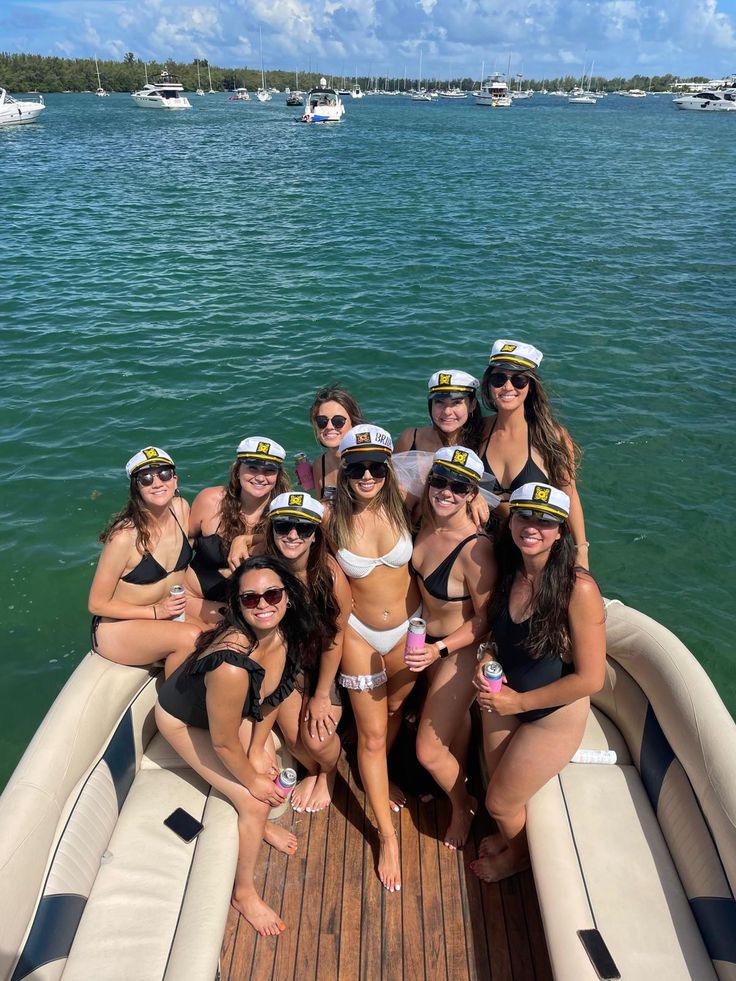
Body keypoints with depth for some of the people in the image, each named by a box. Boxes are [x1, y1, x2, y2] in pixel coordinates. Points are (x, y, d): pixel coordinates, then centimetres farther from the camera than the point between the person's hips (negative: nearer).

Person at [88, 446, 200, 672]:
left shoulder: (181, 507, -6)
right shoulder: (124, 537, -23)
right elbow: (97, 604, -13)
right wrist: (156, 611, -19)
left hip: (166, 615, 6)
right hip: (117, 626, -6)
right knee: (191, 638, -28)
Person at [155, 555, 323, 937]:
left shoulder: (285, 634, -23)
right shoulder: (232, 665, -45)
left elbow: (270, 698, -5)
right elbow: (223, 742, -29)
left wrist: (258, 751, -1)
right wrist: (252, 780, -13)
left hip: (234, 706, 6)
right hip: (184, 720, -6)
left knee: (268, 767, 11)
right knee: (255, 803, -4)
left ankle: (258, 824, 45)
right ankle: (243, 892, 22)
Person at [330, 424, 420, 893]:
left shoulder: (402, 504, -16)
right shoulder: (334, 517, -17)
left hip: (408, 629, 2)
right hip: (359, 634, -1)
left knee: (394, 710, 24)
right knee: (371, 734, 8)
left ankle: (378, 777, 55)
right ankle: (387, 835, 27)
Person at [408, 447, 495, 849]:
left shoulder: (476, 548, -32)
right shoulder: (427, 523, -11)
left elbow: (486, 619, -22)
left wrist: (440, 650, -29)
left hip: (460, 651, -6)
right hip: (427, 641, 6)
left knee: (428, 750, 4)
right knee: (456, 718, 30)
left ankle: (462, 807, 36)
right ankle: (459, 785, 56)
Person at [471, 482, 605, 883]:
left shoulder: (578, 588, -29)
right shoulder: (508, 572, -10)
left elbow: (590, 678, -24)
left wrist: (519, 701, -18)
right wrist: (486, 656, -13)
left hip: (553, 716, -5)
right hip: (501, 701, 5)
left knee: (500, 803, 12)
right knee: (499, 785, 23)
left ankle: (518, 854, 46)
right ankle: (509, 835, 57)